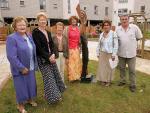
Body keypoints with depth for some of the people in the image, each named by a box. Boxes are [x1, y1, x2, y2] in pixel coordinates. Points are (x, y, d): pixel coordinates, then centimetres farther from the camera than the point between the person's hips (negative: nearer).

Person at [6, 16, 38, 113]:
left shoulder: (29, 36, 4)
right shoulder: (12, 38, -18)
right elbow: (11, 57, -23)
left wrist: (35, 64, 8)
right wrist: (22, 68, -22)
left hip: (31, 67, 6)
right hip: (20, 69, -6)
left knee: (31, 84, 19)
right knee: (21, 86, 9)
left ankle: (30, 99, 45)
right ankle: (21, 105, 32)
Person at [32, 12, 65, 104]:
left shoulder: (48, 32, 11)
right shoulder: (35, 32, -10)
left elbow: (52, 45, 8)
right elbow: (38, 48, -16)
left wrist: (53, 54, -10)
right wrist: (48, 57, -18)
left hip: (51, 57, 7)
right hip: (42, 59, -7)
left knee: (56, 74, 12)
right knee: (49, 77, -2)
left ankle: (57, 94, 30)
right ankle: (52, 97, 15)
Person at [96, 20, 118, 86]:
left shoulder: (113, 34, -10)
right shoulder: (101, 34, 6)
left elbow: (116, 45, -12)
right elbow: (99, 45, 11)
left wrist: (114, 54, -14)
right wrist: (98, 53, 10)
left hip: (110, 54, -4)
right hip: (102, 54, 4)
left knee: (109, 67, 7)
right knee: (102, 67, 9)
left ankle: (108, 81, 23)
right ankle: (103, 80, 24)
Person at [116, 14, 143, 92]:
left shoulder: (134, 27, -6)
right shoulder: (117, 29, -2)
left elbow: (139, 37, 4)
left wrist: (132, 41, 6)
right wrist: (122, 43, 1)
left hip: (131, 53, -2)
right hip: (121, 53, 2)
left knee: (132, 70, 5)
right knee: (121, 68, 16)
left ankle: (132, 85, 18)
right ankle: (122, 81, 34)